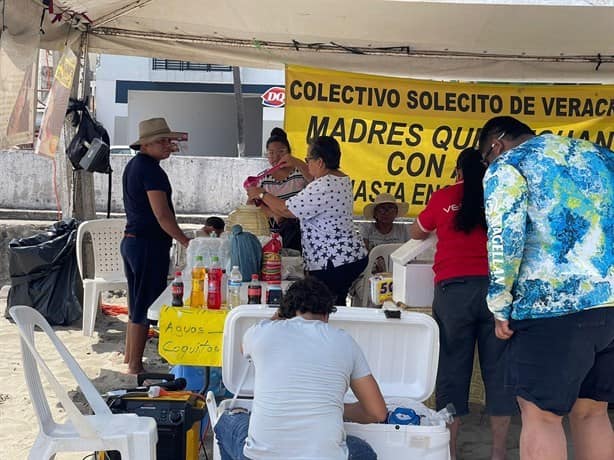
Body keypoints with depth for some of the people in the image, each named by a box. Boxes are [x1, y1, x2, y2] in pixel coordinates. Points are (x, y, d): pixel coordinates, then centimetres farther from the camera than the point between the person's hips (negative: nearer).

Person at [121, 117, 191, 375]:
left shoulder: (134, 165, 15)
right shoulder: (150, 170, -17)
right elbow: (162, 215, -22)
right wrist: (186, 242, -19)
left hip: (131, 240, 11)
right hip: (149, 244, -11)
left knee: (137, 304, 19)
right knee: (144, 307, -3)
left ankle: (129, 357, 29)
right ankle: (135, 366, 4)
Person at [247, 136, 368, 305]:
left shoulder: (322, 188, -19)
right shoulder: (342, 179, 12)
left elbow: (285, 210, -12)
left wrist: (261, 194, 3)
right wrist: (297, 163, 34)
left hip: (333, 264, -10)